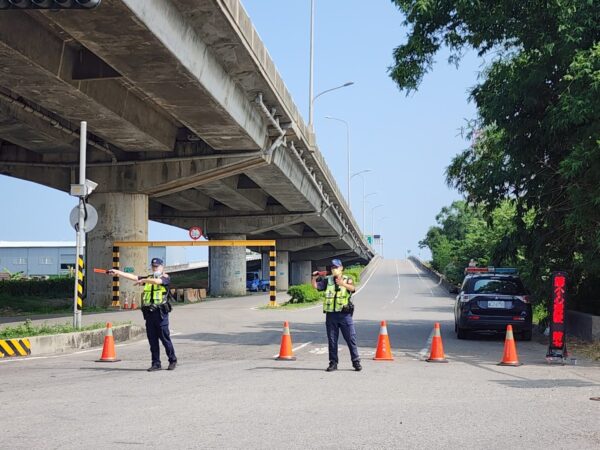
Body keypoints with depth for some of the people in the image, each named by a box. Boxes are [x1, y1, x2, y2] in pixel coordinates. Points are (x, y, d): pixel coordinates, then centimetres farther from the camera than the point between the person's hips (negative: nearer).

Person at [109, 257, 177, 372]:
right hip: (149, 313, 5)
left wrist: (143, 280, -17)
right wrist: (117, 272, 5)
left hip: (160, 313, -5)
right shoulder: (148, 278, 18)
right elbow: (132, 277, 12)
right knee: (152, 340, 5)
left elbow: (157, 281, -21)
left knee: (165, 338, -2)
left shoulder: (165, 278, 1)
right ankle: (156, 363, 10)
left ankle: (172, 360, 12)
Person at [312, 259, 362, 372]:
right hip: (331, 314, 2)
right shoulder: (327, 280, 9)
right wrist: (314, 278, -22)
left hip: (345, 314, -2)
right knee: (332, 340, 6)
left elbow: (352, 288, -19)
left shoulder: (347, 280, 2)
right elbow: (316, 286, -1)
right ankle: (333, 363, 14)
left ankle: (356, 362, 7)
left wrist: (343, 284, -40)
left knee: (351, 338, 0)